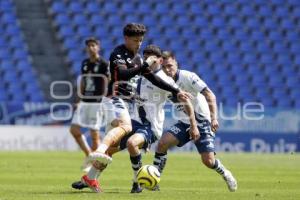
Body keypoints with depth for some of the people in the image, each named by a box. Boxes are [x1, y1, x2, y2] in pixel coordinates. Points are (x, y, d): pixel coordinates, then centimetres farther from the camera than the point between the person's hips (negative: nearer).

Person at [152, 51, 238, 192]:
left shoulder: (188, 77, -17)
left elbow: (210, 96, -21)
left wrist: (213, 118, -30)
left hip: (202, 123, -5)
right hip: (183, 123, 5)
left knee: (208, 161, -13)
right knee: (162, 143, -18)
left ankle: (225, 174, 19)